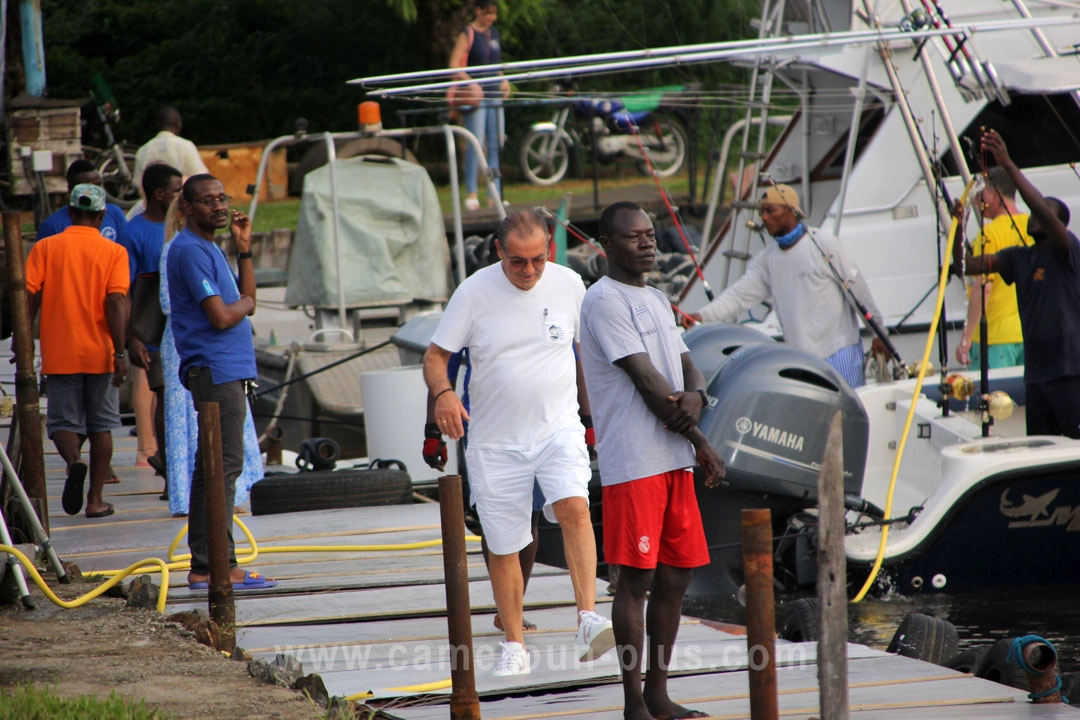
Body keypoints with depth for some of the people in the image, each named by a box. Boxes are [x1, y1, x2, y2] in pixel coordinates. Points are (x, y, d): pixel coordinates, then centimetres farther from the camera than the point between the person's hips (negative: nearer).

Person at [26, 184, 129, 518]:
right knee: (101, 425, 12)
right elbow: (116, 303, -11)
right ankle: (96, 499, 10)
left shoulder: (45, 248, 0)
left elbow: (29, 297, -5)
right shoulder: (113, 252, -2)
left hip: (60, 353, 0)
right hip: (100, 353, 0)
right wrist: (120, 353, -12)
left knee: (63, 421, 8)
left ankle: (74, 460, -24)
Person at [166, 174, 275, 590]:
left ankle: (204, 565, 13)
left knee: (212, 467, 10)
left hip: (226, 371, 11)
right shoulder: (190, 251, -13)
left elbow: (247, 299, 19)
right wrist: (243, 303, 1)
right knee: (224, 466, -12)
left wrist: (244, 248, 12)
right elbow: (222, 316, -20)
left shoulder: (208, 248, 19)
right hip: (215, 370, -11)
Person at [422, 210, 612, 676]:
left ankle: (588, 619, -31)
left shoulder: (568, 285, 0)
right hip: (496, 440, 0)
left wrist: (590, 403, 15)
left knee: (574, 508, -26)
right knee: (502, 546, 6)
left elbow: (588, 347, 16)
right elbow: (435, 355, -3)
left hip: (558, 425, 0)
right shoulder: (474, 292, -6)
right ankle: (514, 645, 20)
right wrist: (443, 393, -23)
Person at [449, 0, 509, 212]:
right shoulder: (467, 35, -6)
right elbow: (454, 65, -13)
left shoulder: (493, 33, 15)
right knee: (476, 144, -9)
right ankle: (471, 194, -5)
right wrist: (470, 83, -26)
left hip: (494, 95, 7)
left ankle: (495, 194, 8)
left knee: (496, 145, 5)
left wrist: (503, 80, 10)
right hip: (474, 96, -7)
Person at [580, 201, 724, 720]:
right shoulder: (604, 301, -10)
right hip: (633, 463, -9)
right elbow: (646, 381, -14)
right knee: (635, 580, -6)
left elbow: (686, 367, 16)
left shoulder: (657, 301, 19)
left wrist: (695, 396, -10)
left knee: (675, 577, 9)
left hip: (674, 461, 9)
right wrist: (702, 445, -10)